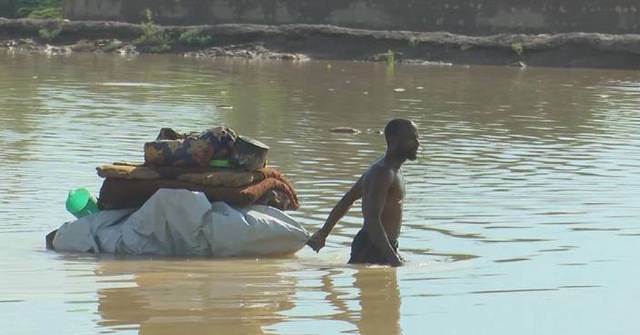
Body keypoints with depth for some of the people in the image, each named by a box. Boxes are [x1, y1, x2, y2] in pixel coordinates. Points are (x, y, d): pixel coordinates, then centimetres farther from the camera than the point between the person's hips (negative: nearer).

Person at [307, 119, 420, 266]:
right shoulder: (382, 173, -16)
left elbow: (347, 200, 26)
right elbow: (372, 220, -27)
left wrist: (323, 232, 30)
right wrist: (391, 256, -32)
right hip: (371, 249, -10)